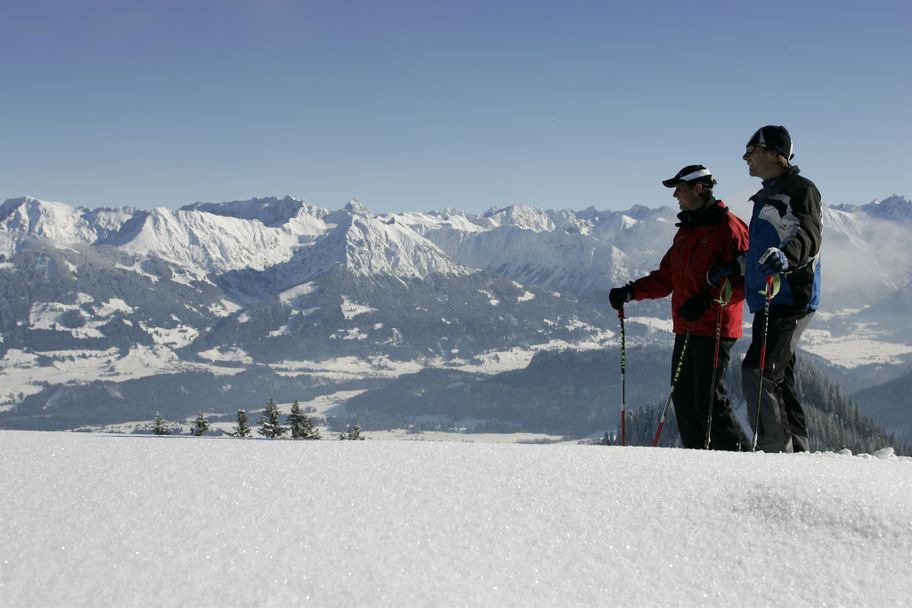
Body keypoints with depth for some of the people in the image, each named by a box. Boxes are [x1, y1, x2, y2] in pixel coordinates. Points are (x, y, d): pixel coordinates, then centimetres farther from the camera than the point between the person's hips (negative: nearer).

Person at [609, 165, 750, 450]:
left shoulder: (727, 226, -8)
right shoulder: (686, 229, 19)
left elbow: (744, 277, -15)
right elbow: (666, 278, 23)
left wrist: (708, 299, -24)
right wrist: (631, 292, 12)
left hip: (714, 328, -9)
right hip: (686, 329, 9)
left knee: (709, 400, -11)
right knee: (683, 397, 7)